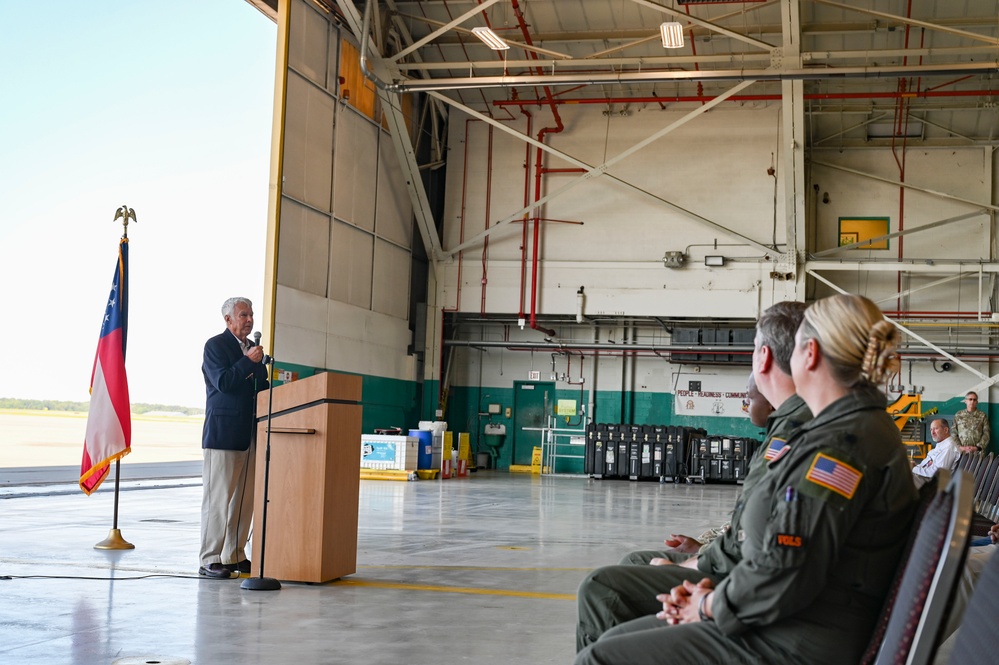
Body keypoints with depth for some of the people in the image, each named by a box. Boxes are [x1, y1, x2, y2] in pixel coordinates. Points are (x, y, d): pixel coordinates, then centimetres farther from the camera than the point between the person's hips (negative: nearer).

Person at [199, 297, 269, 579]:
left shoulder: (253, 348, 19)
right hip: (223, 433, -7)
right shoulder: (215, 345, -3)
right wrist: (248, 361, -17)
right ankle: (210, 561, -1)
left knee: (245, 498, 8)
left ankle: (235, 556, 16)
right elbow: (223, 382, -15)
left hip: (250, 434, 7)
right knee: (218, 497, -5)